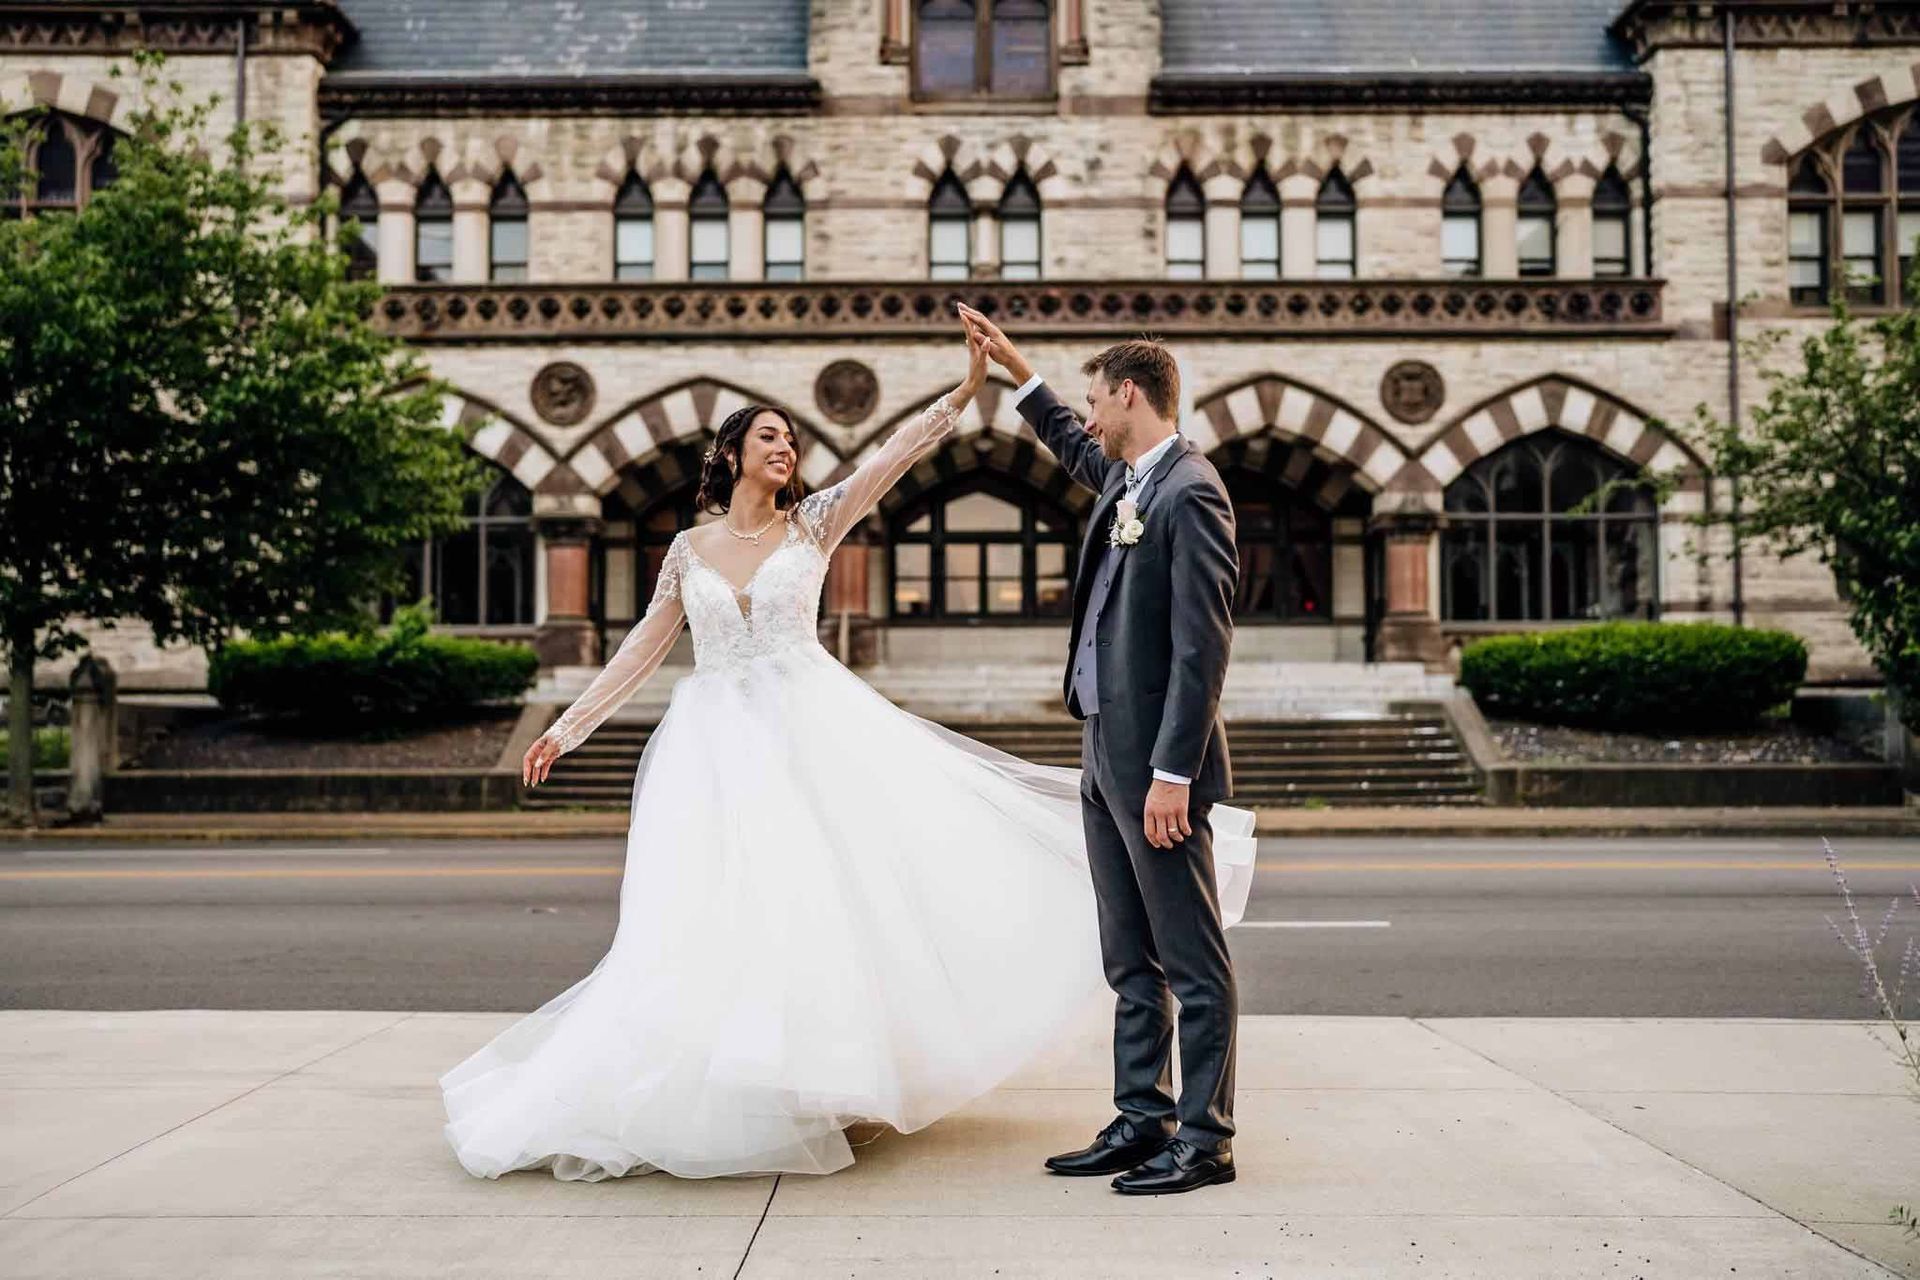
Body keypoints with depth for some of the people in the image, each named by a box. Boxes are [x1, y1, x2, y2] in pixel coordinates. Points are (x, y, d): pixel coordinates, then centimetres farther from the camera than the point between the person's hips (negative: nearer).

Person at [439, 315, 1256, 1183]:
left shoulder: (812, 523, 4)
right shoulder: (690, 549, 9)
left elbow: (896, 456, -7)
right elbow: (643, 648, 14)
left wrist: (966, 391, -18)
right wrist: (568, 727, 13)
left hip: (809, 726, -1)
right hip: (717, 743, 1)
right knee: (714, 918, -2)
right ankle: (717, 1095, 11)